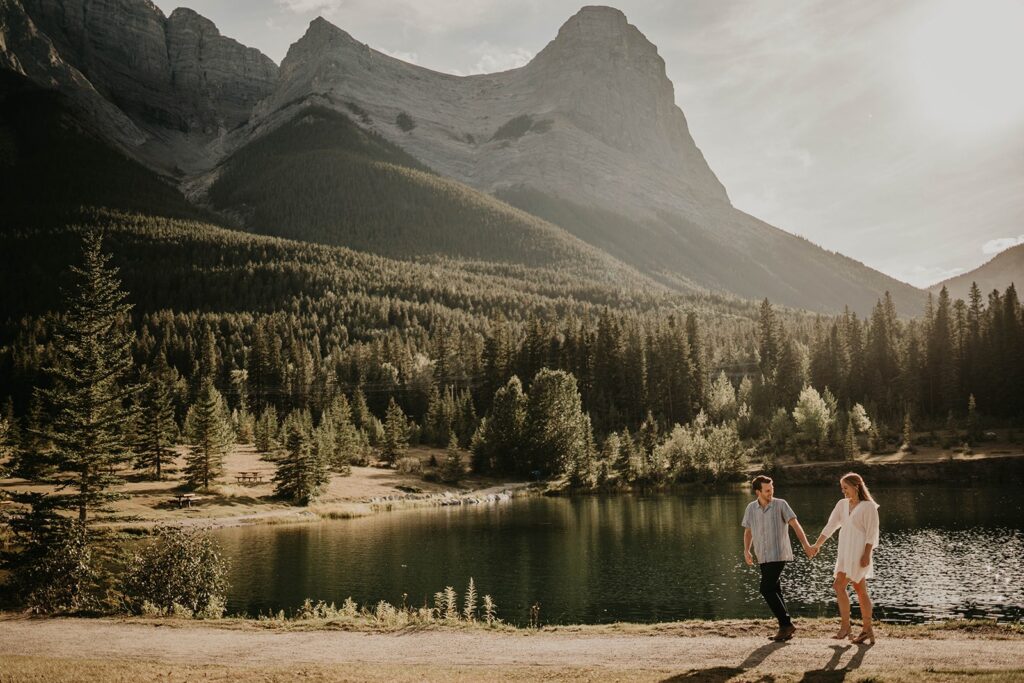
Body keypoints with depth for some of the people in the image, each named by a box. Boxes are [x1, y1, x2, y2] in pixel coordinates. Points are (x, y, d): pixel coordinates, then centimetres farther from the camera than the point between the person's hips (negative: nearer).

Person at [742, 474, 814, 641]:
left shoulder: (780, 504, -6)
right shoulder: (751, 508, 7)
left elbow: (795, 524, -13)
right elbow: (748, 531, 16)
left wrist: (805, 544, -26)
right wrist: (746, 550, 1)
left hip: (778, 555, -6)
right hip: (763, 557, 6)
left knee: (766, 589, -13)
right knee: (774, 592, 7)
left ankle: (786, 624, -5)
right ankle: (786, 628, 14)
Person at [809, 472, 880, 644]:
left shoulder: (868, 506, -9)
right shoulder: (842, 504, 10)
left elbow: (872, 532, -13)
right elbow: (830, 526, 10)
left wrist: (867, 554, -19)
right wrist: (817, 544, 6)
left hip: (859, 552, -7)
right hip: (846, 552, 7)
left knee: (839, 585, -13)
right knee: (861, 591, 10)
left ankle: (845, 626, -5)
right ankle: (867, 630, 15)